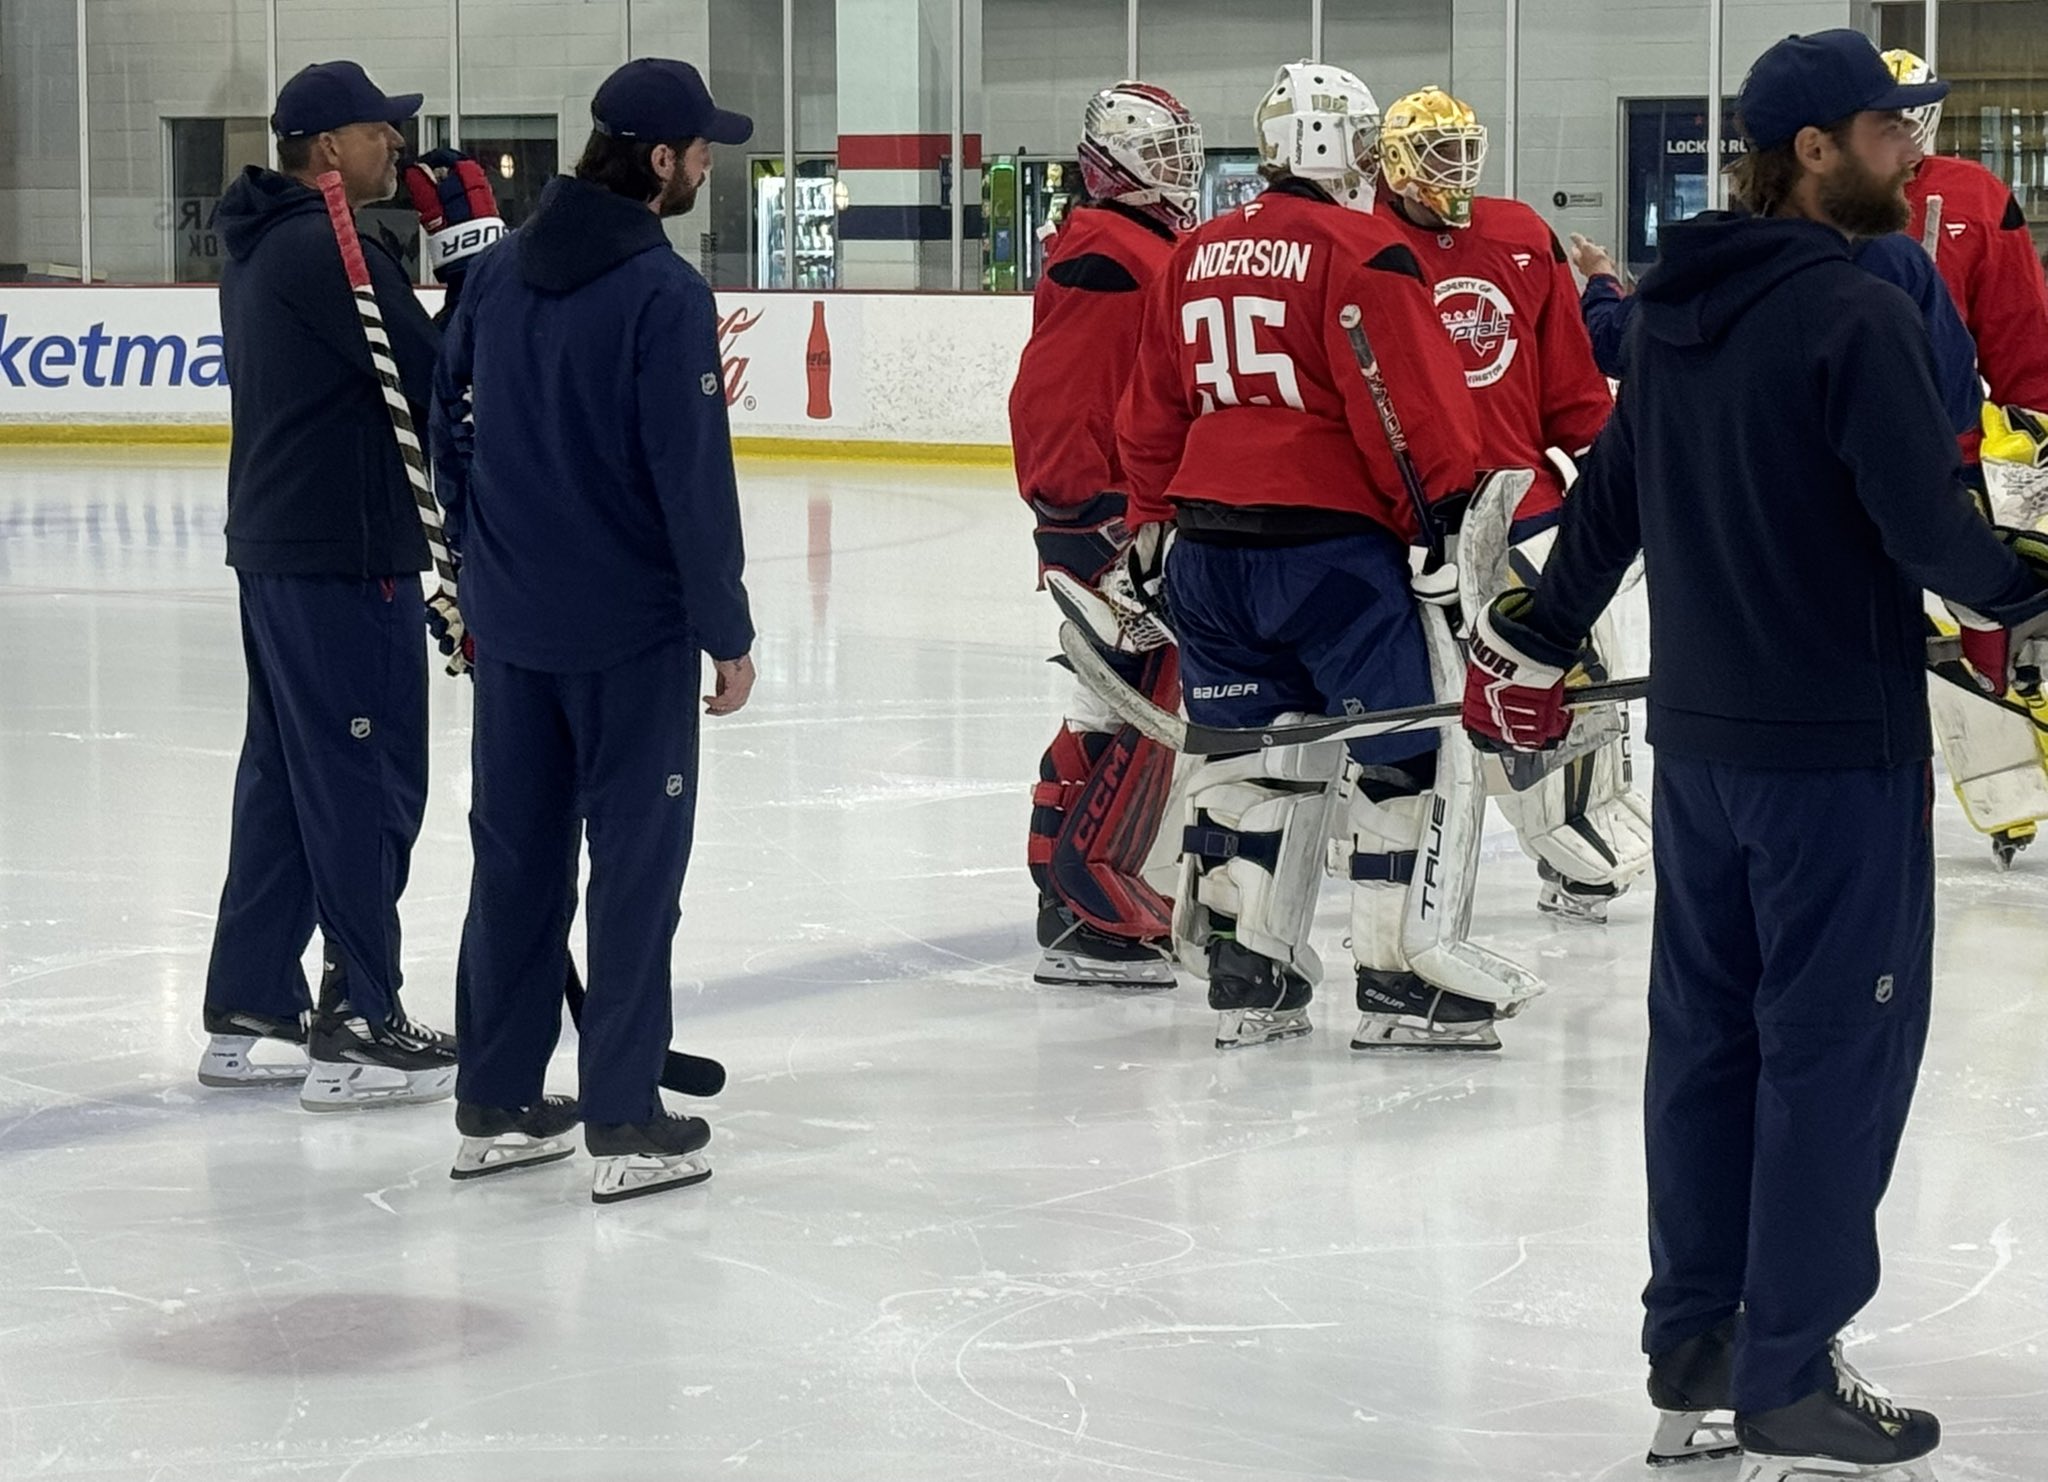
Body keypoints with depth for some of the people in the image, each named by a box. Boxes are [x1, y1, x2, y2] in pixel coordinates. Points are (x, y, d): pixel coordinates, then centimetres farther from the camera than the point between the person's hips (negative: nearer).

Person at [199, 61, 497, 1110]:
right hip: (345, 554, -10)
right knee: (370, 785, -4)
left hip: (274, 545, 10)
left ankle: (248, 1010, 21)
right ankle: (357, 1031, 0)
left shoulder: (262, 246, 14)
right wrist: (478, 254, -8)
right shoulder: (331, 251, -18)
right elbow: (438, 382, -18)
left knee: (285, 776, 15)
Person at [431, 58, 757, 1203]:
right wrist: (728, 633, -9)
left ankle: (497, 1107, 20)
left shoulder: (501, 272, 5)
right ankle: (626, 1126, 4)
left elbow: (453, 430, 12)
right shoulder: (665, 294, -16)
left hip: (512, 623, 7)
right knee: (636, 863, 1)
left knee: (517, 853, 13)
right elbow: (693, 478, -17)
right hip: (631, 629, -7)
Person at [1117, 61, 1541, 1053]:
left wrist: (1154, 526, 25)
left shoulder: (1195, 257, 13)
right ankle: (1404, 979, 0)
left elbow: (1152, 419, 17)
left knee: (1248, 751, 14)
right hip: (1331, 542, -7)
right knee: (1405, 749, 1)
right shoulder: (1361, 251, -8)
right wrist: (1444, 521, -9)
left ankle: (1245, 973, 15)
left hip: (1208, 549, 7)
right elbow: (1414, 406, -14)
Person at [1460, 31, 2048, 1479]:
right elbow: (1926, 521, -21)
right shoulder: (1860, 315, -17)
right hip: (1836, 744, -8)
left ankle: (1694, 1360, 22)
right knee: (1840, 1042, 0)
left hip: (1700, 735, 8)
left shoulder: (1684, 312, 8)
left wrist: (1529, 647, 27)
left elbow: (1610, 496, 16)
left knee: (1707, 1032, 14)